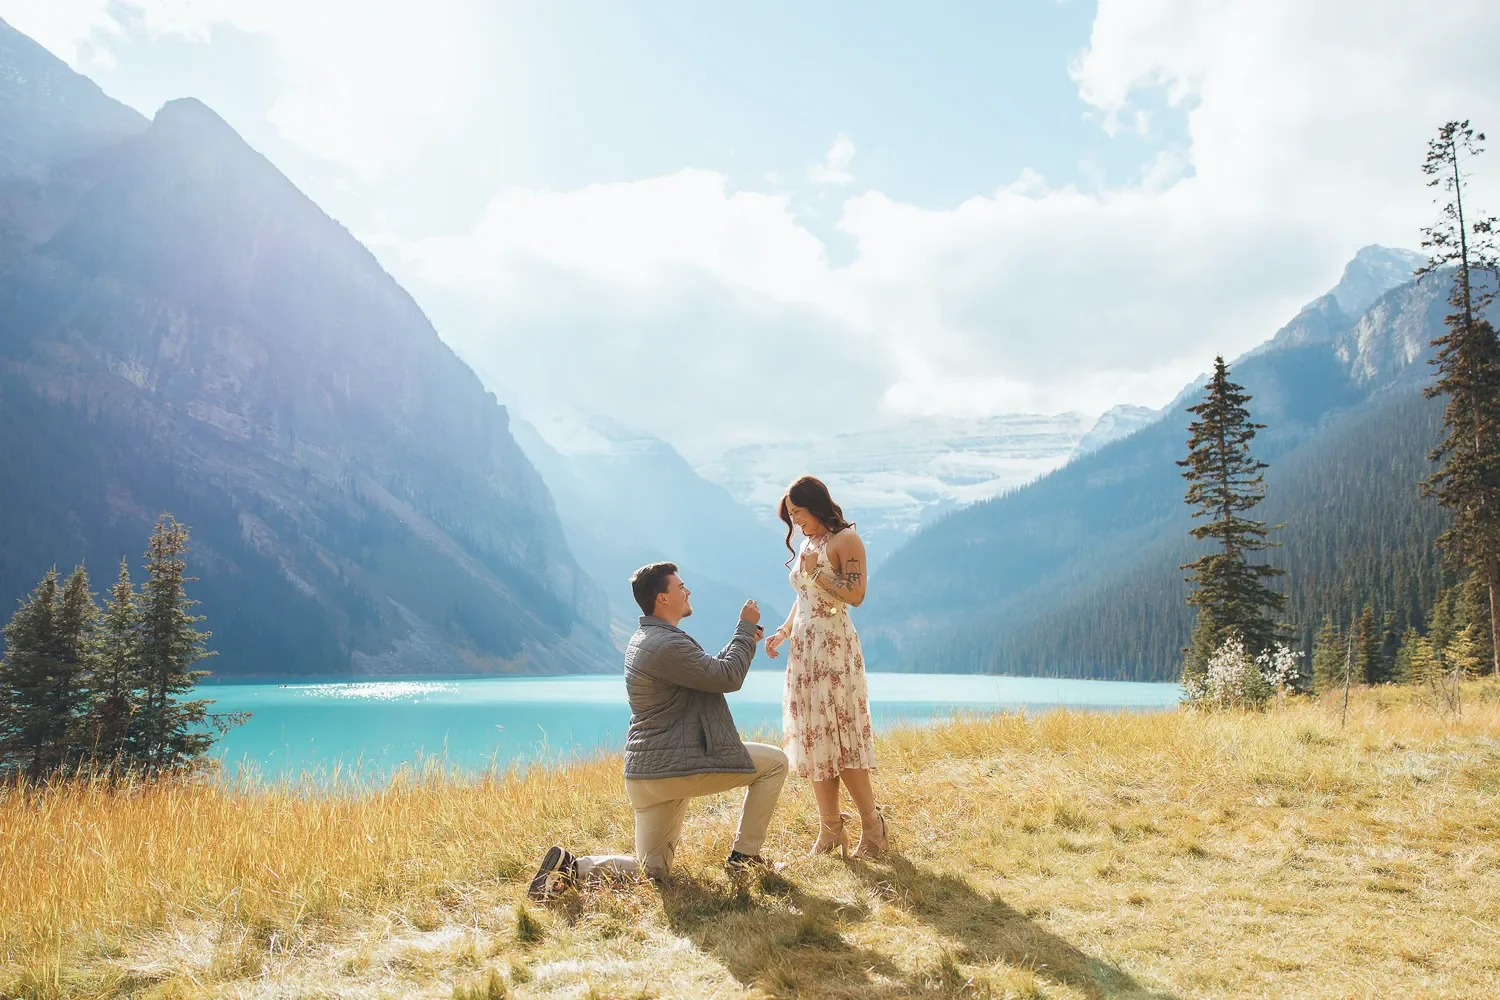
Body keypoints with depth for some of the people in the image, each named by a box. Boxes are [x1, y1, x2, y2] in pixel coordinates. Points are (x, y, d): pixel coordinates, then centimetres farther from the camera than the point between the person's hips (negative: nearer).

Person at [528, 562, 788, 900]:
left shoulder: (644, 640, 14)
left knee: (651, 870, 18)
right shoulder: (668, 645, -20)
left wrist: (742, 640, 17)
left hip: (649, 773, 10)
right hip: (674, 767, -10)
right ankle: (744, 855, 9)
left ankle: (570, 866, -2)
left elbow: (709, 671, 23)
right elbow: (728, 678, -14)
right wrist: (746, 628, -3)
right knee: (775, 762, 3)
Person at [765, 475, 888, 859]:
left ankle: (873, 824, 4)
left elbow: (856, 595, -14)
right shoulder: (806, 544, 16)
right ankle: (830, 828, 12)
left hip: (834, 647, -8)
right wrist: (783, 632, 8)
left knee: (838, 735, -8)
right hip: (803, 649, 8)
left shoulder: (845, 540, -7)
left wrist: (816, 571, -16)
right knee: (812, 737, 6)